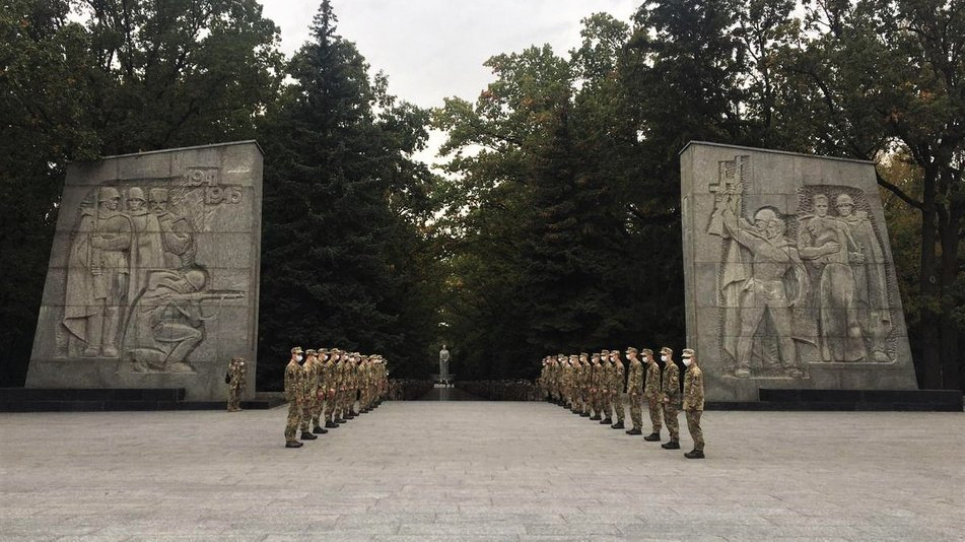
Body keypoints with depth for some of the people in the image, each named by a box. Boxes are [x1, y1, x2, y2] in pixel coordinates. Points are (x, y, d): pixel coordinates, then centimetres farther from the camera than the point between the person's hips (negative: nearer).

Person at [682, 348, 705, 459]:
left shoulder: (696, 371, -16)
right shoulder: (689, 370, 15)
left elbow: (696, 390, -20)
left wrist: (691, 405, -21)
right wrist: (686, 404, 20)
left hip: (694, 405, -10)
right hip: (689, 405, 10)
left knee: (694, 428, -6)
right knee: (692, 428, 14)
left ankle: (699, 451, -1)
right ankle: (697, 448, 21)